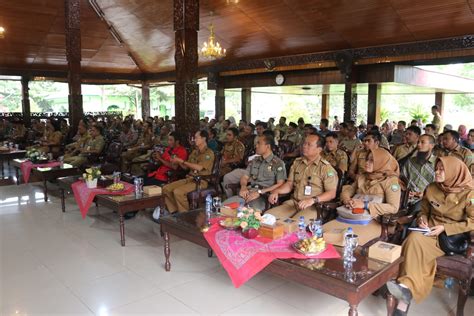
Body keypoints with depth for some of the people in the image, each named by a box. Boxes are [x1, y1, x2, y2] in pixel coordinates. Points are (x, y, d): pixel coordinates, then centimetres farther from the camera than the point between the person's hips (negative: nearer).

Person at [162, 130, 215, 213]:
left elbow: (199, 167, -21)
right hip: (189, 178, 8)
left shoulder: (209, 153, -9)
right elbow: (187, 167, 18)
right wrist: (179, 162, -2)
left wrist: (183, 161, -16)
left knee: (178, 192, -28)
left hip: (201, 181, -8)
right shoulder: (194, 151, 16)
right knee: (166, 188, -5)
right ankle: (174, 212, 3)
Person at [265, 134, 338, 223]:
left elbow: (331, 193, -8)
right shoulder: (297, 162, 14)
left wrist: (313, 200, -23)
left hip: (313, 206, -5)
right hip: (293, 202, 6)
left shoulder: (326, 167, -4)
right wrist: (276, 191, -1)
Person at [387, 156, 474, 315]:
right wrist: (422, 219, -2)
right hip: (430, 231, 4)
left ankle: (407, 286, -37)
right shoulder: (431, 188, 8)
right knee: (414, 239, -32)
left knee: (416, 241, -33)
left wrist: (444, 228, -17)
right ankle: (407, 289, -36)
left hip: (453, 237, -4)